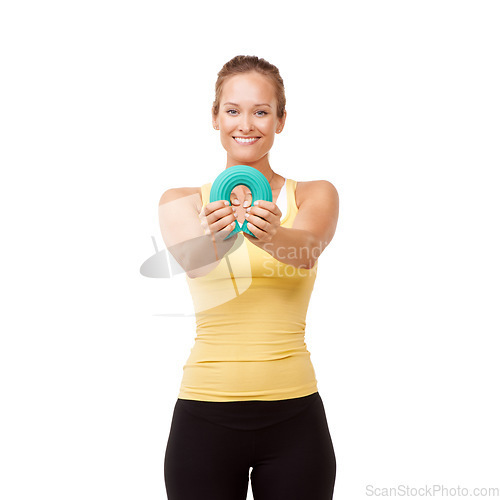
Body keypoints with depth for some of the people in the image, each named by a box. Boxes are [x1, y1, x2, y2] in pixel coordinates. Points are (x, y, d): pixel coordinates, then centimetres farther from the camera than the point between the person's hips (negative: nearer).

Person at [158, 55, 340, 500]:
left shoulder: (315, 195, 3)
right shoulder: (181, 201, 4)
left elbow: (307, 247, -19)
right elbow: (190, 257, -18)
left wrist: (271, 234, -41)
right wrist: (213, 234, -40)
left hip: (294, 416, 0)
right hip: (204, 416, 0)